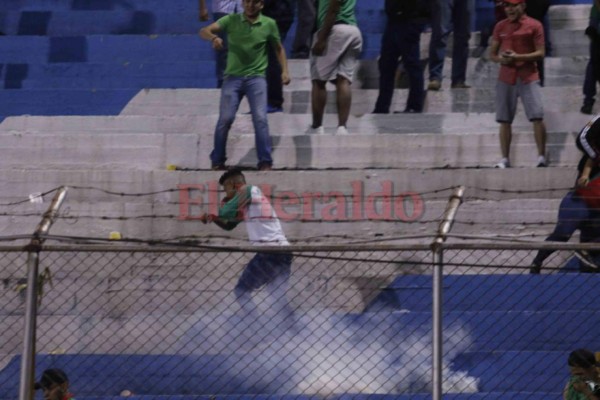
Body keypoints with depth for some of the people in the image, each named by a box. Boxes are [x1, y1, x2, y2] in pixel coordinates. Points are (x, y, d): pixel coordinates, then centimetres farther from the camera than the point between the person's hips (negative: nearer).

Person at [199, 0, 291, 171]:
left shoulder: (269, 24, 3)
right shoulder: (231, 20, 0)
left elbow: (279, 48, 17)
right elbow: (204, 31, -9)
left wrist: (285, 71, 5)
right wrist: (213, 38, -32)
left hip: (256, 78, 0)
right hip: (233, 77, 0)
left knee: (260, 118, -13)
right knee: (225, 119, -8)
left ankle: (265, 162, -7)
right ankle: (217, 161, 7)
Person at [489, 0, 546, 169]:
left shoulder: (534, 25, 0)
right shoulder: (500, 26, 12)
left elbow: (540, 53, -5)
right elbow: (492, 53, 15)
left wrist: (518, 57, -17)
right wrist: (500, 58, -9)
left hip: (528, 77, -4)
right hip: (506, 77, 4)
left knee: (537, 117, -12)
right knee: (504, 120, 2)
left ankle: (541, 156, -6)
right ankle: (504, 159, 6)